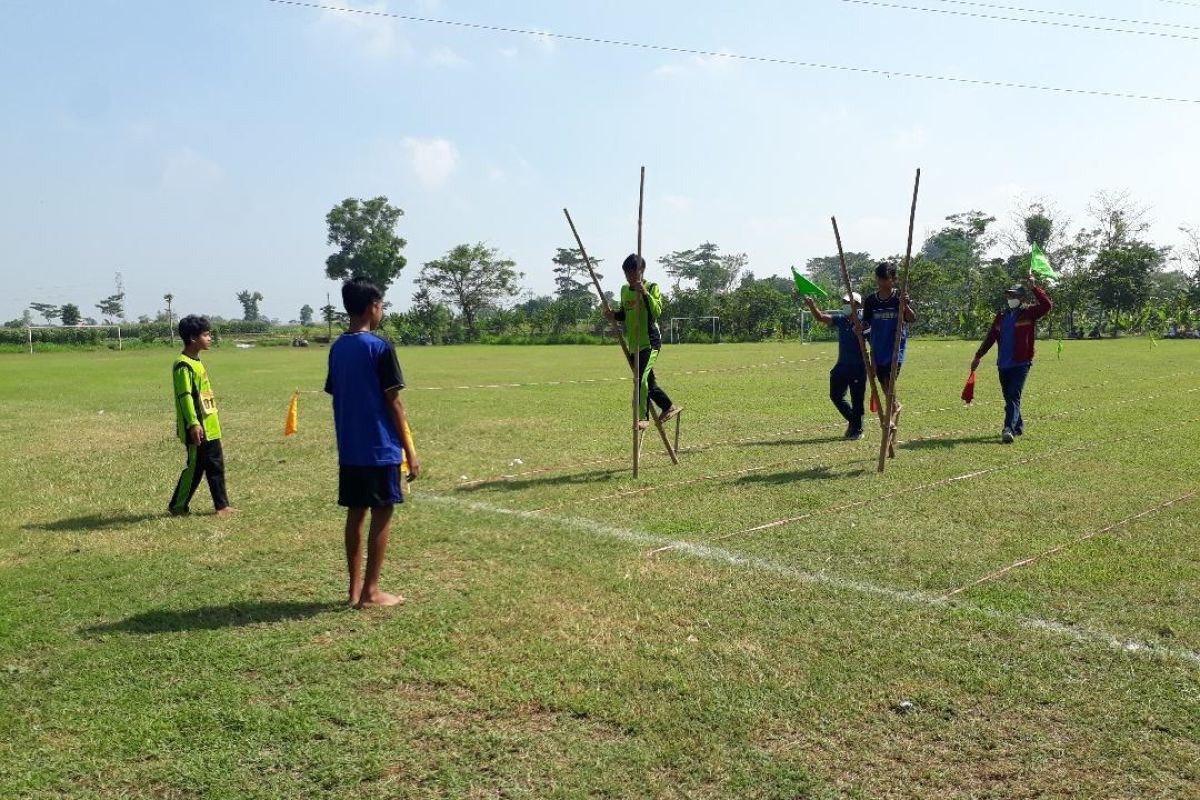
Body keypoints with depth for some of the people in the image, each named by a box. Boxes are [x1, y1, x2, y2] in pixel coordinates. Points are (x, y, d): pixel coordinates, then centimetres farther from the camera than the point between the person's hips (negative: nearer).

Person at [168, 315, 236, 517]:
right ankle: (177, 506, 12)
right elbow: (184, 396, -21)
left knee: (216, 466, 11)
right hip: (197, 429, -10)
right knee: (195, 467, -1)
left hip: (210, 427, 10)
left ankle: (222, 505, 17)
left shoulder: (197, 362, 14)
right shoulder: (183, 366, -15)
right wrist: (193, 423, -27)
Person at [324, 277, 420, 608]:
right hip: (380, 449, -7)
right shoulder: (379, 347, -13)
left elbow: (337, 397, 13)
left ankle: (355, 588, 16)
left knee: (355, 513, 11)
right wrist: (409, 450, -7)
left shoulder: (337, 348, 9)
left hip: (349, 449, 7)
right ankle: (371, 591, 5)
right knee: (382, 514, 1)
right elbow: (393, 402, -13)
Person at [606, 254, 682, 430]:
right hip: (633, 344, 7)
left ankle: (642, 417, -16)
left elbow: (657, 311, -21)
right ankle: (668, 407, 34)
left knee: (641, 378, -21)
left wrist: (645, 293, -30)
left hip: (650, 342, -7)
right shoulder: (625, 290, 12)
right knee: (648, 381, 16)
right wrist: (614, 315, 2)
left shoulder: (652, 288, -7)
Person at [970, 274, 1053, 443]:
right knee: (1009, 398, 13)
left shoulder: (1029, 313, -2)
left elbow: (1047, 305, -19)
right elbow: (990, 338, 17)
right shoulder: (1001, 317, 13)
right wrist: (978, 356, 17)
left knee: (1014, 397, -16)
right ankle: (1018, 427, 27)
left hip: (1021, 364, -6)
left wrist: (1034, 287, -24)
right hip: (1003, 365, 6)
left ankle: (1008, 429, -25)